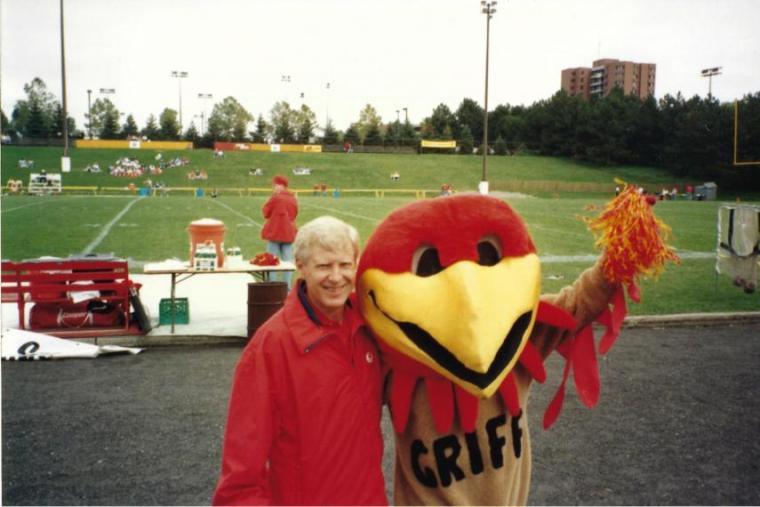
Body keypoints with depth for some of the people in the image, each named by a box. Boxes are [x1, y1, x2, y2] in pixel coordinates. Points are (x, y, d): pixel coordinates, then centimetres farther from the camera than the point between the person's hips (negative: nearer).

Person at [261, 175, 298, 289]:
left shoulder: (276, 197, -12)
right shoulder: (293, 198, 6)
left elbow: (266, 212, -4)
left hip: (275, 232, -5)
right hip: (289, 233, 5)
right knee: (288, 261, 9)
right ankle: (288, 287, 10)